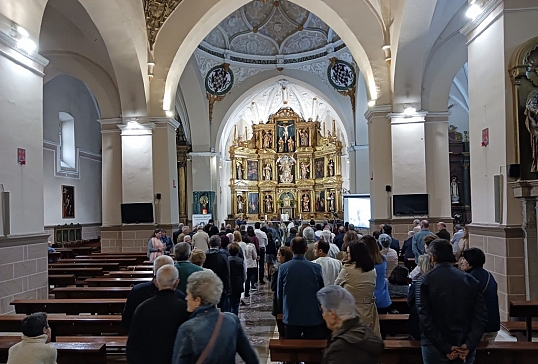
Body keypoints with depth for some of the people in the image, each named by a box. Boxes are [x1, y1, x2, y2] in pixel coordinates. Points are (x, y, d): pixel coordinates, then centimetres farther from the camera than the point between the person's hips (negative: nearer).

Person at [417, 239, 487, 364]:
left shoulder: (426, 281, -10)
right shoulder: (470, 280, 0)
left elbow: (424, 318, -16)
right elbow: (481, 316, -5)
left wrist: (445, 348, -13)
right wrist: (469, 345, -8)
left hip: (435, 348, -3)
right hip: (465, 348, 3)